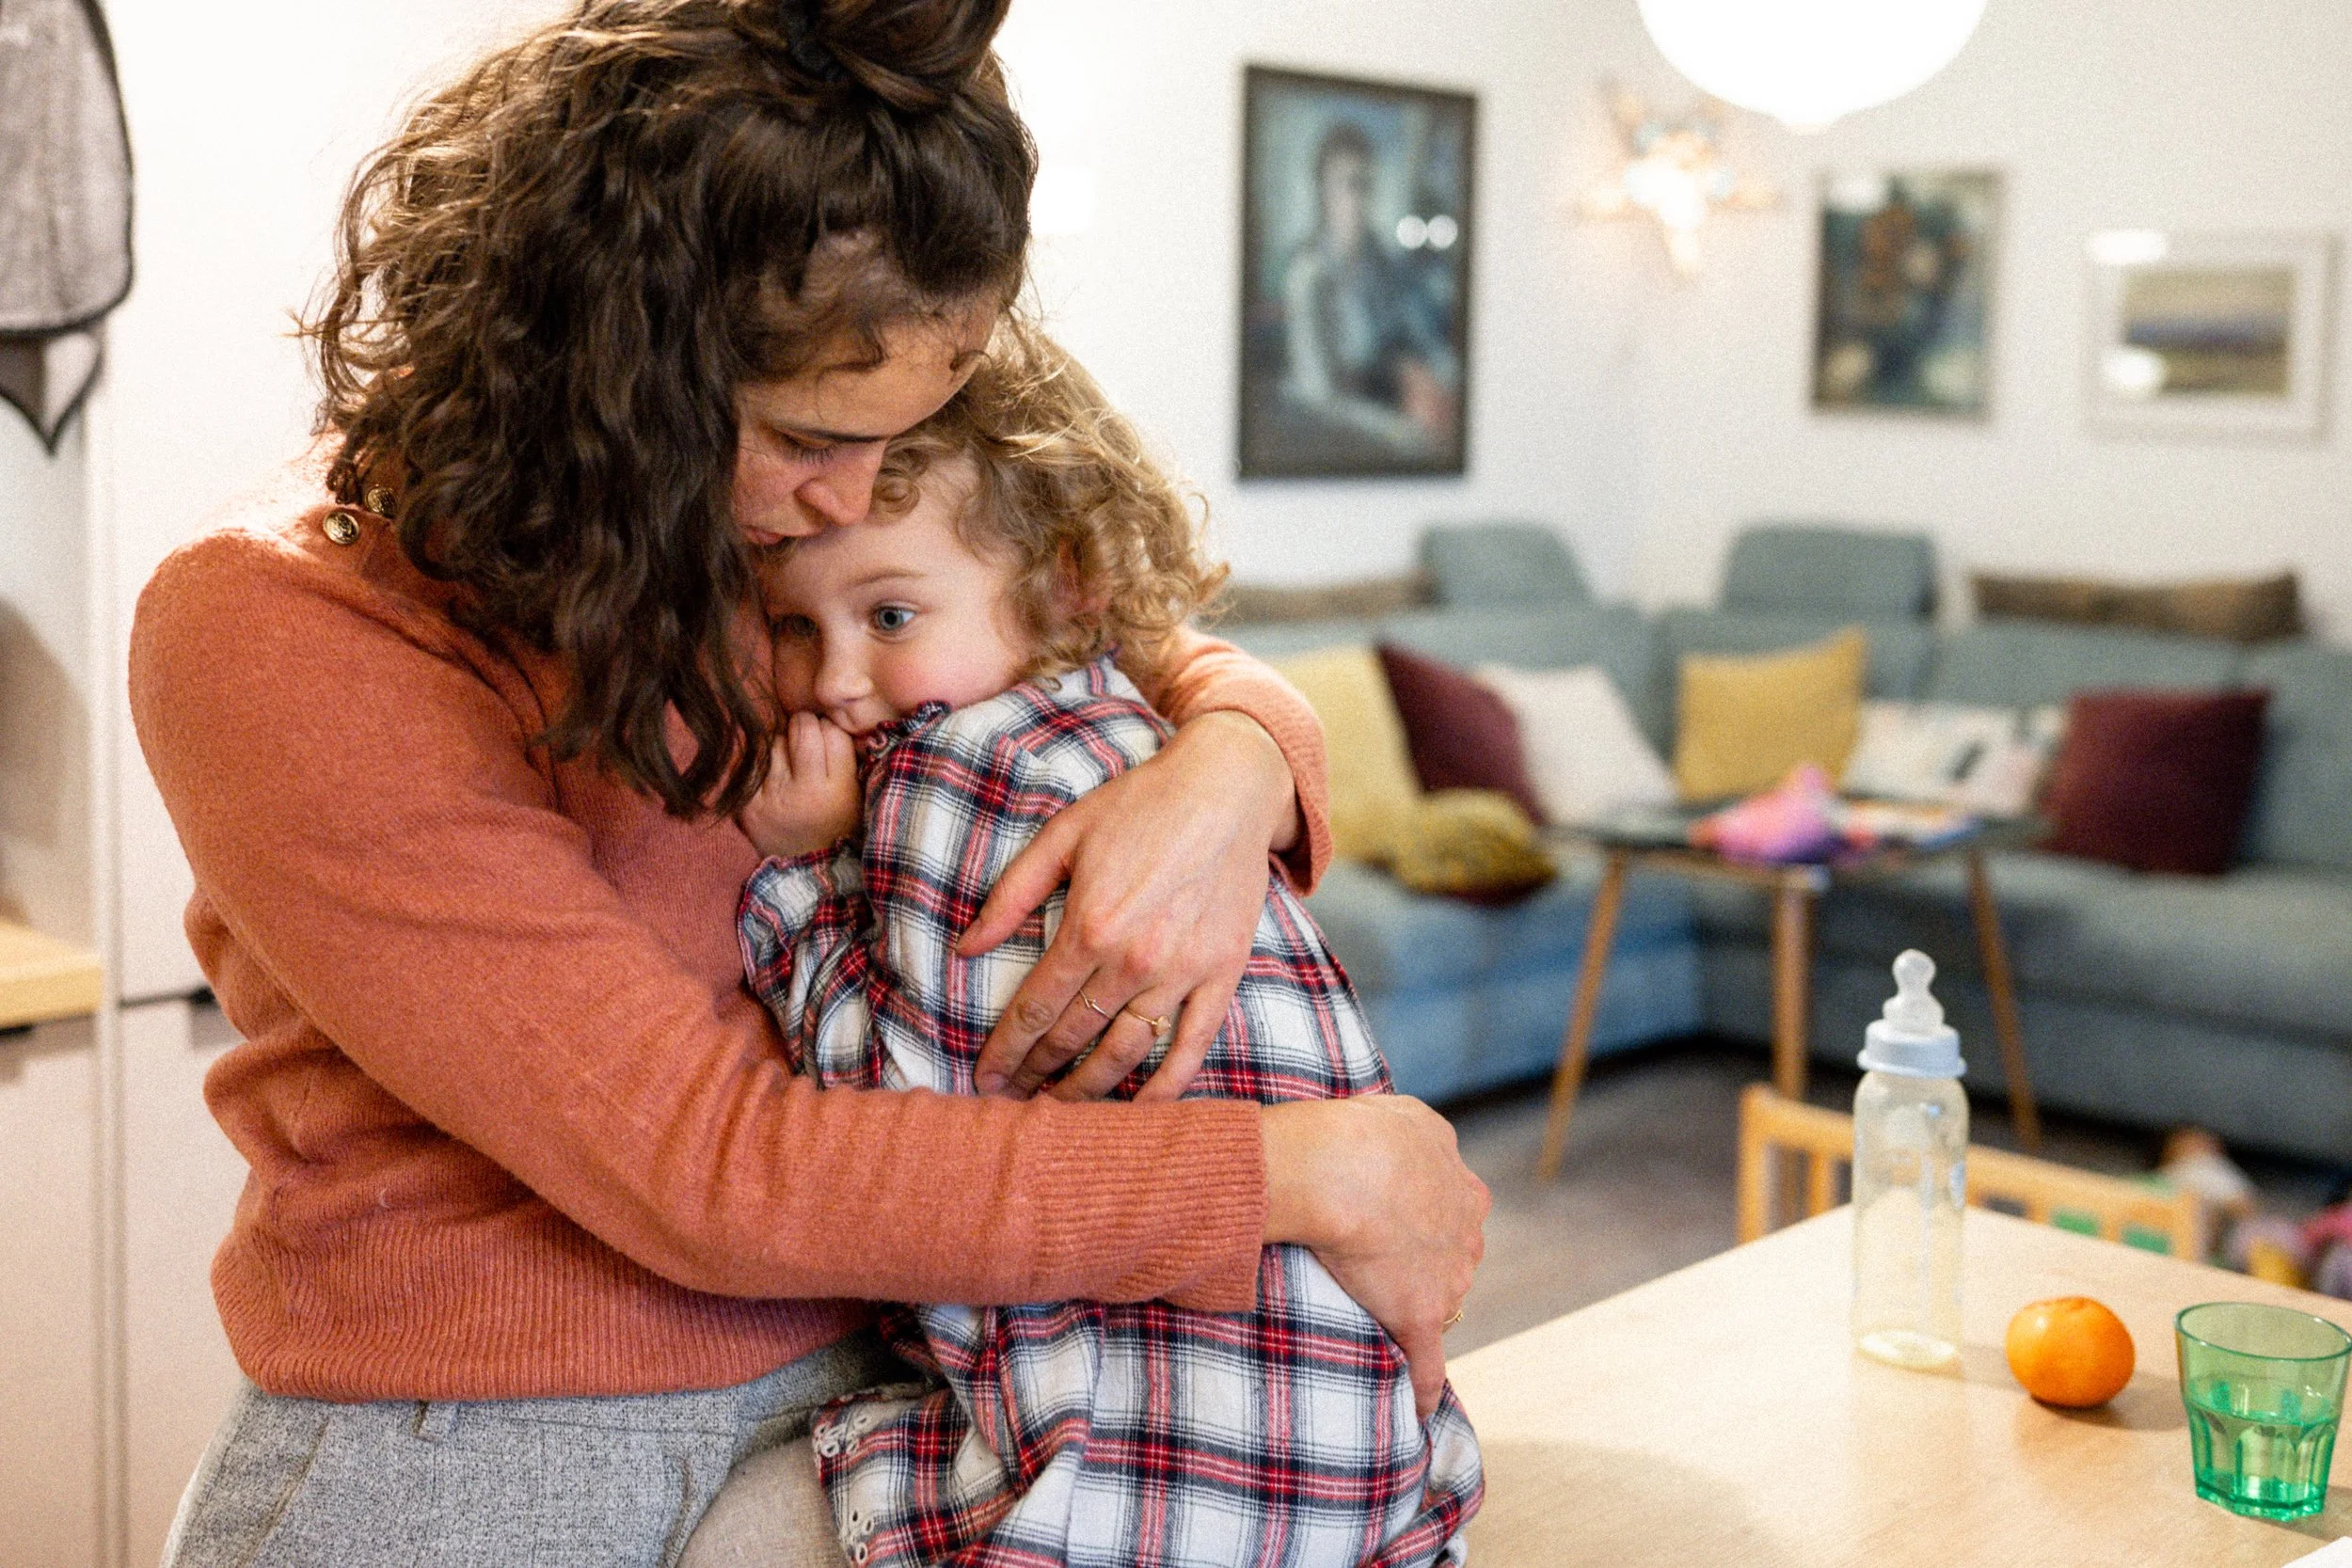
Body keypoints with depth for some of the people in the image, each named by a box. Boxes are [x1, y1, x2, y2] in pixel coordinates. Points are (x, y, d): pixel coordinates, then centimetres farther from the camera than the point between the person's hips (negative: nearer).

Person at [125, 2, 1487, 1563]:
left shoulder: (818, 532, 2)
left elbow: (1176, 659, 13)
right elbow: (707, 1168, -19)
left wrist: (1232, 765, -12)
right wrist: (1305, 1173, -17)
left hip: (842, 1402, 4)